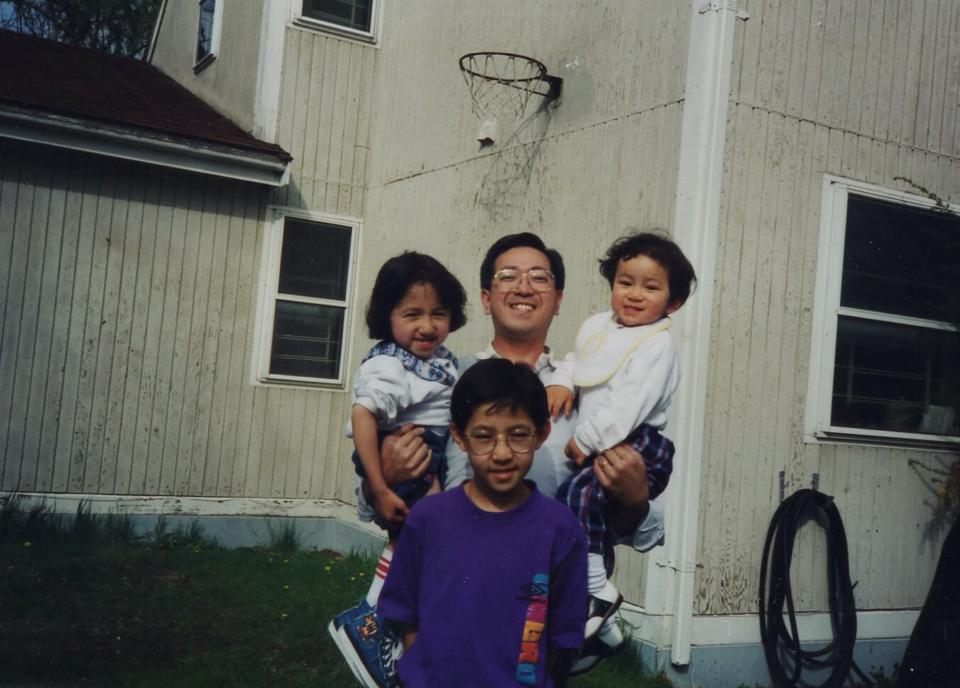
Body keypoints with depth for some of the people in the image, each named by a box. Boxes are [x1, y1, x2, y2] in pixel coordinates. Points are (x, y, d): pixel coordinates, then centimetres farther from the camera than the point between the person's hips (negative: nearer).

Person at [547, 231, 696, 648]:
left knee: (578, 492, -28)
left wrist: (586, 441, -19)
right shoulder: (598, 326, 14)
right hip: (595, 446, 9)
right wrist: (561, 382, 5)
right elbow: (576, 359, 28)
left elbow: (629, 405, -19)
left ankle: (596, 588, -17)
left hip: (637, 447, -9)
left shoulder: (657, 345, -11)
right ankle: (602, 615, 18)